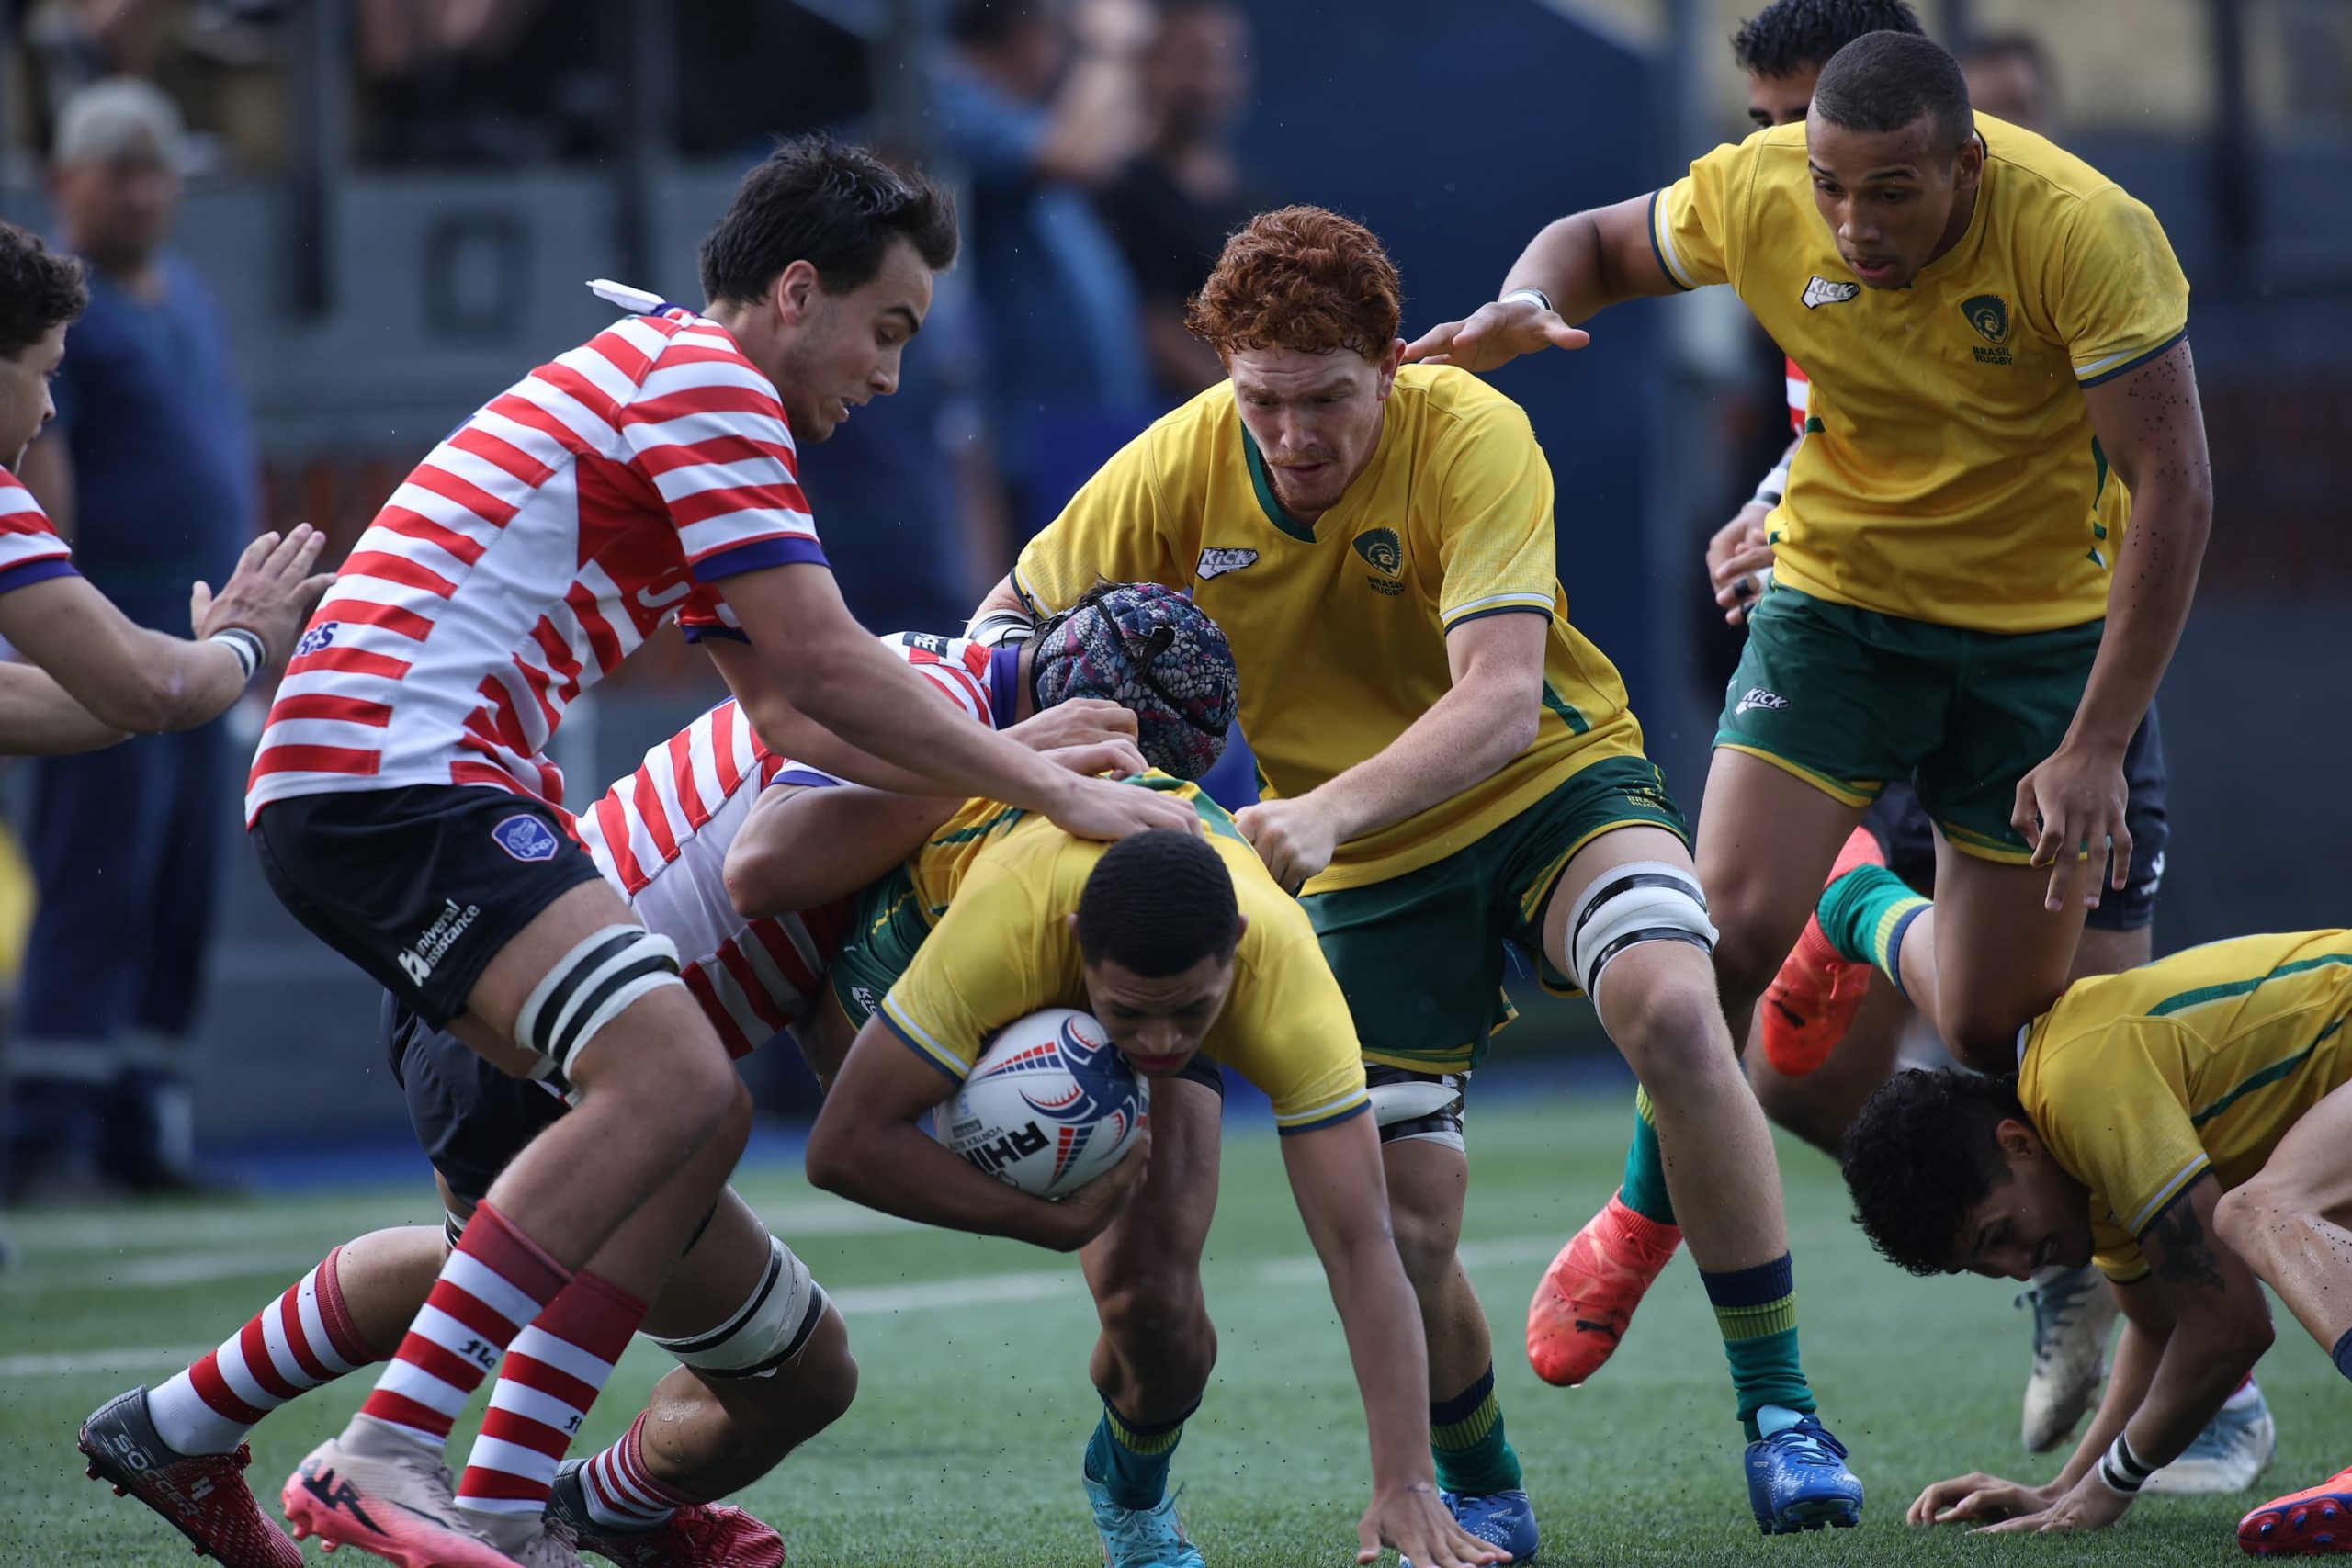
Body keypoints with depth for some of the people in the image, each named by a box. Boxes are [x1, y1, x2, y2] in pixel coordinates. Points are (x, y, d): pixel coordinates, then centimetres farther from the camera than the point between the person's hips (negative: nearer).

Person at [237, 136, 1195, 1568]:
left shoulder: (675, 384, 27)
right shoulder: (704, 379, -6)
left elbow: (786, 709, 30)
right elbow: (825, 666, -11)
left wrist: (1009, 765, 21)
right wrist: (1054, 791, -4)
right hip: (395, 767, -11)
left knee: (696, 1115, 7)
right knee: (671, 1080, -22)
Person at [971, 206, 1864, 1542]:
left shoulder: (1472, 438, -24)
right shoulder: (1179, 473, -15)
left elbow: (1501, 697, -34)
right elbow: (1012, 621, -1)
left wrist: (1328, 808, -48)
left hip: (1551, 781, -3)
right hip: (1371, 872, 3)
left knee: (1674, 1012, -32)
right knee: (1404, 1226, -7)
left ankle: (1780, 1412, -22)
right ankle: (1483, 1494, 23)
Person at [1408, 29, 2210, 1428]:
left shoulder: (2086, 232, -27)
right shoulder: (1758, 197, -17)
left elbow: (2174, 487, -24)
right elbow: (1596, 243, 5)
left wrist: (2097, 747, -27)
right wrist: (1529, 307, -20)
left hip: (2045, 625, -2)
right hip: (1839, 598, 2)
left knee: (2000, 1026, -4)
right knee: (1729, 925, -14)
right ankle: (1646, 1218, 11)